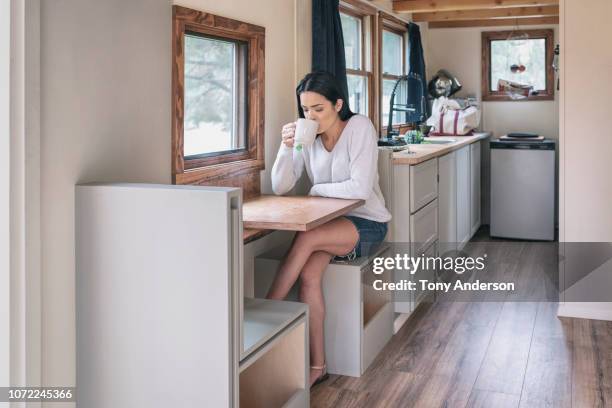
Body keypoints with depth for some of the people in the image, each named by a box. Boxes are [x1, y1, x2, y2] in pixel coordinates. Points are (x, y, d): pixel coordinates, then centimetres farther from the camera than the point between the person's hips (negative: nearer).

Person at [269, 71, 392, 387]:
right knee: (309, 274, -25)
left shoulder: (360, 127, -12)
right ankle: (317, 366, -17)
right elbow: (280, 188, -3)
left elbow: (360, 187, -21)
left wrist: (317, 189, -9)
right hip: (328, 224, 4)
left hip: (366, 223, -4)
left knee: (305, 239, -31)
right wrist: (287, 147, -16)